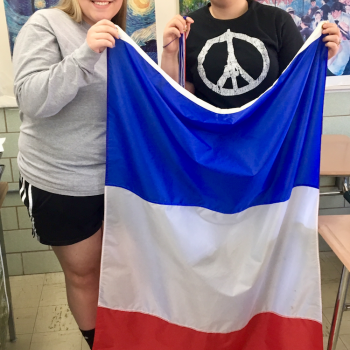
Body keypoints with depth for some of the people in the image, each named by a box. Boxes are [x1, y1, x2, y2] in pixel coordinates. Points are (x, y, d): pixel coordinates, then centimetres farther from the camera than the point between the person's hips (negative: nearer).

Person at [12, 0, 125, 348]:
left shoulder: (119, 40, 8)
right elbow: (32, 100, -22)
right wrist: (85, 55, -32)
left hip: (116, 176, 5)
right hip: (61, 184, -5)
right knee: (83, 272, 11)